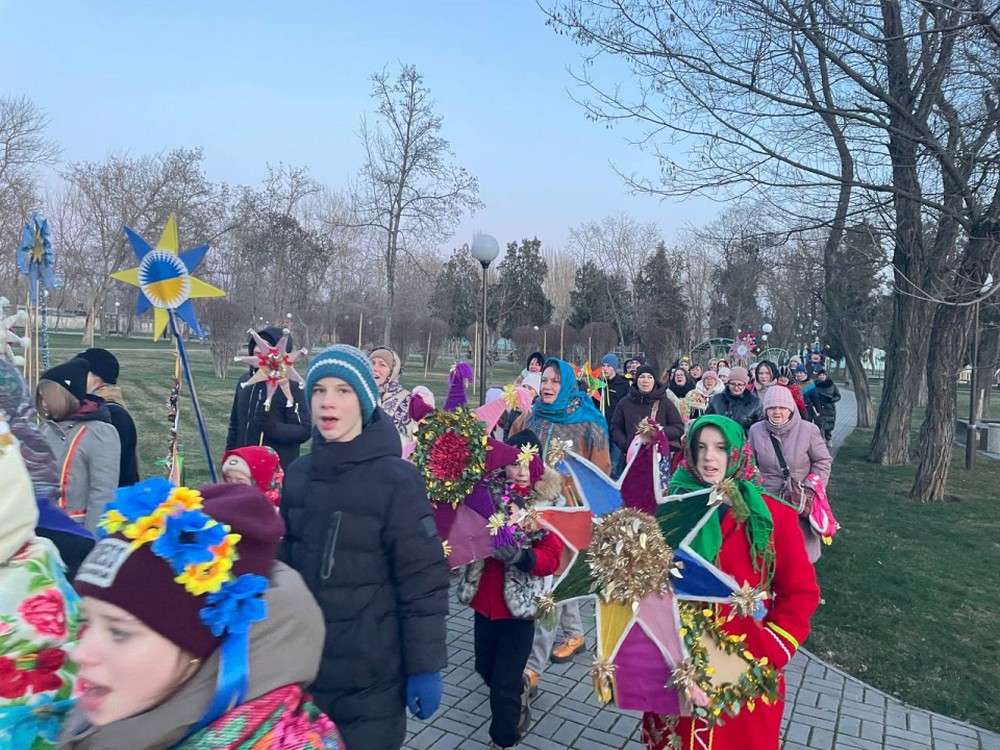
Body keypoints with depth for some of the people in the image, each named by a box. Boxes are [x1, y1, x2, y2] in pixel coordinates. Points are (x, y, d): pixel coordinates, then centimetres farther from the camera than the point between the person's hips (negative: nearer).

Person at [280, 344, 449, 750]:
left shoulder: (396, 479, -15)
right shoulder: (298, 474, 1)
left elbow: (423, 582, -14)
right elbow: (286, 562, 10)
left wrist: (425, 668, -12)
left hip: (371, 677, -5)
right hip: (304, 667, 5)